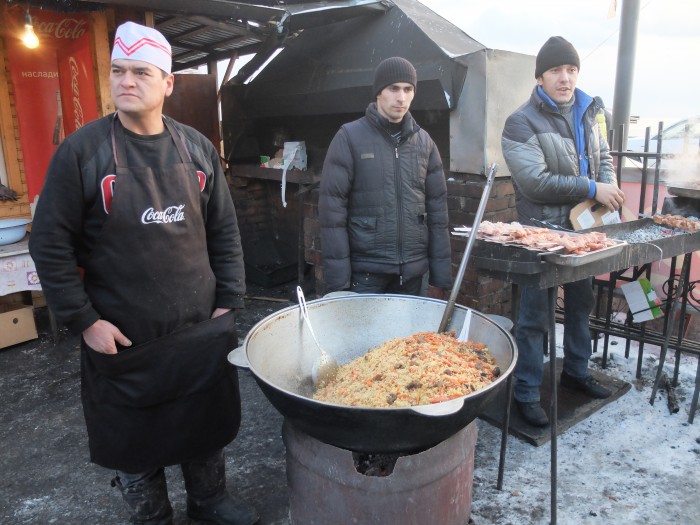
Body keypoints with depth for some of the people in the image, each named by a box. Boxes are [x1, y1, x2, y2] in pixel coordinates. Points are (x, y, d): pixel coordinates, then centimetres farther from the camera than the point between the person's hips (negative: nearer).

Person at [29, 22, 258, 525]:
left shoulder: (197, 148, 2)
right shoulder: (81, 151, -8)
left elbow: (224, 232, 6)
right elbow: (50, 244, -6)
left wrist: (230, 301, 2)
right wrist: (84, 320, -10)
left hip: (201, 331, 3)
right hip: (123, 338, -2)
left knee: (207, 424, 19)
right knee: (134, 437, 14)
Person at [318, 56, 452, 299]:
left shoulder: (424, 142, 7)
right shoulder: (349, 137, -5)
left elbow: (437, 209, 8)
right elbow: (332, 210, -9)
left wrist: (440, 278, 5)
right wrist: (338, 282, -13)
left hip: (412, 272, 4)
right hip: (365, 272, -3)